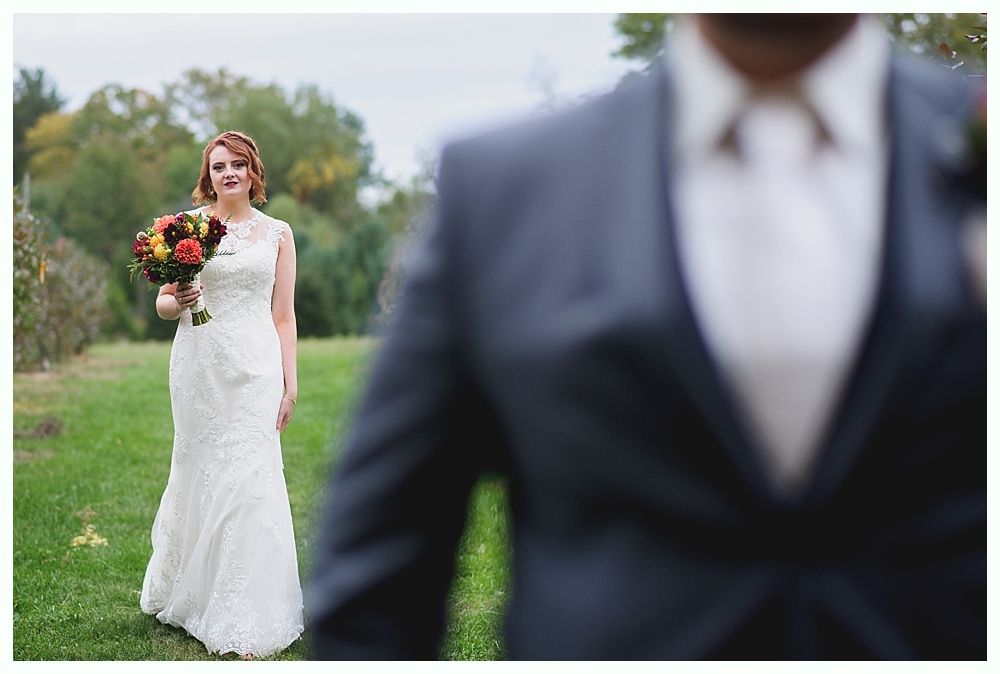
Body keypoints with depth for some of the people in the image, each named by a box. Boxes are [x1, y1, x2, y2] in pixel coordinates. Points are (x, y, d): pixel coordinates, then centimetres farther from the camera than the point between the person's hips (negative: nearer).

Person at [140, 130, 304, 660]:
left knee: (249, 477, -6)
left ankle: (244, 620, 0)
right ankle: (185, 591, 25)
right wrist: (177, 302, -13)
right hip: (199, 364, 0)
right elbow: (162, 302, 10)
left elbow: (284, 315, 8)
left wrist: (290, 383, 2)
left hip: (255, 367, 0)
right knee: (199, 473, 5)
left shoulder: (277, 233, 9)